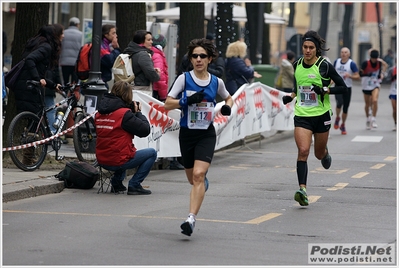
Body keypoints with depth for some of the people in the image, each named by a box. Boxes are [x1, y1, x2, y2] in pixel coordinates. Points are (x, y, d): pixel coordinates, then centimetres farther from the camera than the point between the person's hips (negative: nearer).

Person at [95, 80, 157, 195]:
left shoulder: (100, 113, 6)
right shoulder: (124, 113, -17)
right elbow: (145, 130, -14)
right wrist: (138, 112, 1)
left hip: (102, 161, 8)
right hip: (118, 161, -8)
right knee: (152, 153, 10)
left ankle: (116, 183, 26)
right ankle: (134, 185, 2)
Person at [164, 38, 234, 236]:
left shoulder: (216, 82, 2)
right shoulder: (184, 78, -4)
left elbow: (228, 98, 22)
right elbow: (167, 104, -7)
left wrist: (228, 106, -1)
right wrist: (187, 100, -23)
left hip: (206, 134, -1)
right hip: (187, 133, 1)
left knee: (198, 175, -20)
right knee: (193, 179, 14)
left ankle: (191, 219, -26)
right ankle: (204, 183, 53)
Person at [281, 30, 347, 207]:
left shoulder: (324, 66, -9)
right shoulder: (297, 65, 4)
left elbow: (343, 87, -5)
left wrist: (325, 90, -19)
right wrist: (291, 96, 8)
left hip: (321, 116, -2)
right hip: (302, 116, 2)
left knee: (319, 153, 13)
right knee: (303, 150, -18)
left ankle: (325, 154, 52)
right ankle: (302, 189, -24)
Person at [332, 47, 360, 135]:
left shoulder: (352, 64, -7)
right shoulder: (336, 61, 4)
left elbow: (358, 77, -9)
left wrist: (349, 75, -26)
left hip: (347, 88, -1)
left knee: (345, 108, 5)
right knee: (339, 103, -25)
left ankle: (343, 125, 25)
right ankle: (337, 117, 3)